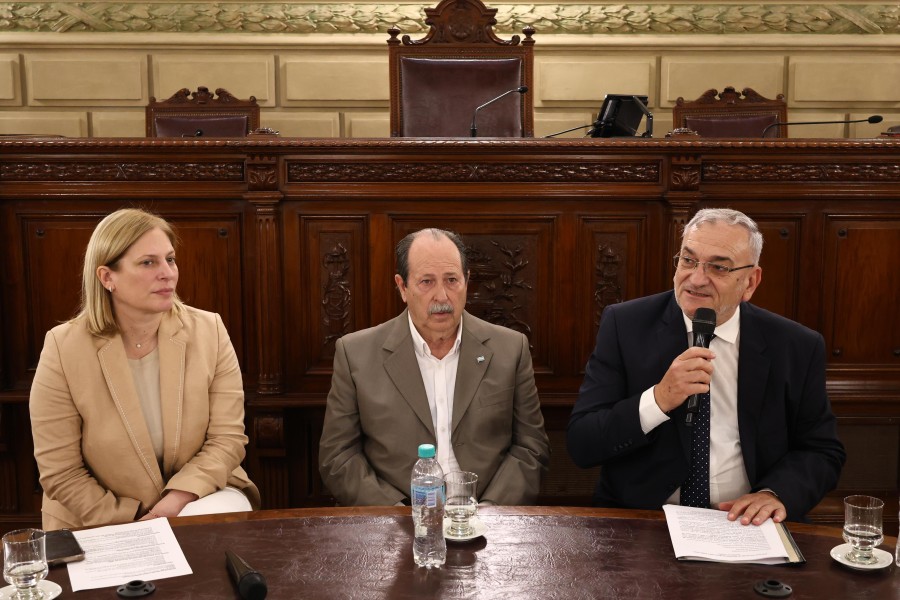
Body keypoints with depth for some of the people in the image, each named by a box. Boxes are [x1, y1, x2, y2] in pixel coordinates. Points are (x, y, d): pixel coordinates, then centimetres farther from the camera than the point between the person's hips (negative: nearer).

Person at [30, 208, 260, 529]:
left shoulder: (209, 332, -7)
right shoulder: (63, 349, -12)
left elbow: (228, 438, -8)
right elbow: (60, 471, -9)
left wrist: (175, 502, -21)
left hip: (197, 498, 2)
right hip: (101, 525, -2)